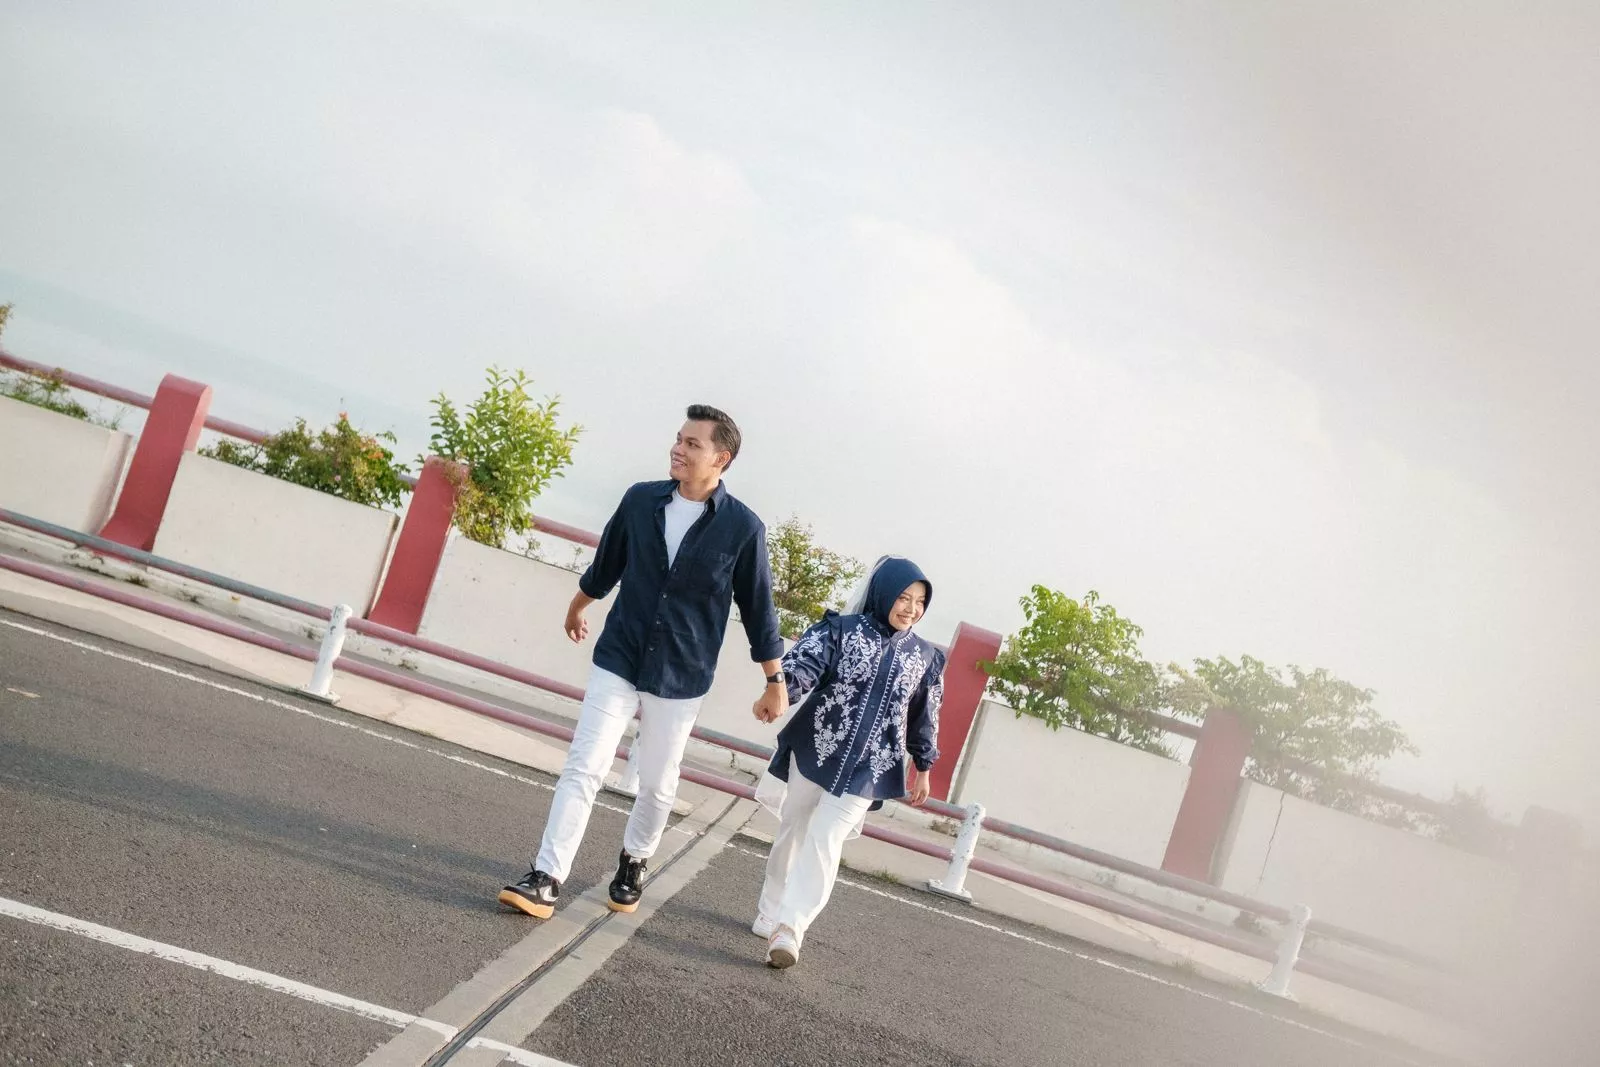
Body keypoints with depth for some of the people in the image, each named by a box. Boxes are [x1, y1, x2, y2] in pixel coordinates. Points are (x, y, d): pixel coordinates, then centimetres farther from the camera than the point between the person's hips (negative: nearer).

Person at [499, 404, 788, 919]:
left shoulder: (743, 527, -12)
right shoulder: (641, 499, -5)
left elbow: (758, 609, -2)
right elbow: (607, 562, 14)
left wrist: (774, 682, 4)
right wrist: (578, 606, 29)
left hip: (681, 678, -1)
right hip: (617, 659, 1)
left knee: (658, 785, 10)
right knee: (583, 767, -7)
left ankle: (633, 864, 36)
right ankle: (546, 880, -6)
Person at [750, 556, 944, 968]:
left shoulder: (926, 658, 7)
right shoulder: (841, 630, -3)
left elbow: (925, 716, 16)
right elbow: (802, 662, -18)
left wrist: (923, 766, 19)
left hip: (868, 769, 1)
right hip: (815, 751, 0)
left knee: (825, 842, -10)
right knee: (792, 833, 11)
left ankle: (789, 929, -15)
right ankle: (771, 915, 27)